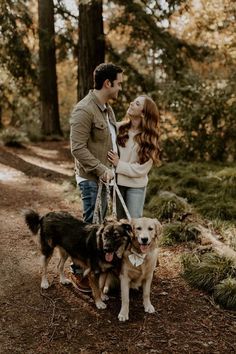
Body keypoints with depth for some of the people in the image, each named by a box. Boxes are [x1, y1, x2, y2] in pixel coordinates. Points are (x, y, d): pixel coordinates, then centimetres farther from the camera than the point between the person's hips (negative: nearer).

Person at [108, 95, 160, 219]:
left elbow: (142, 168, -12)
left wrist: (119, 164, -18)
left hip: (136, 186, -2)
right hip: (117, 182, 2)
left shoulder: (149, 138, -10)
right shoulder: (119, 127, -5)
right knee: (120, 219, 16)